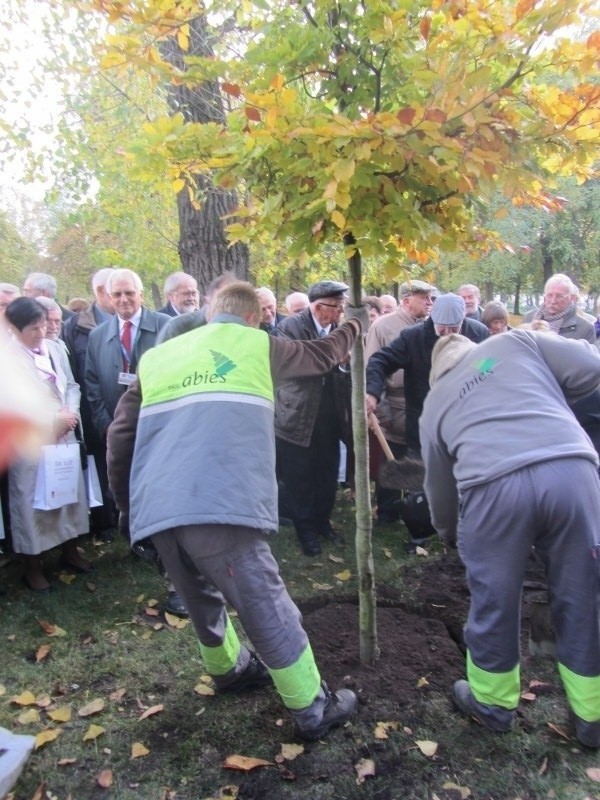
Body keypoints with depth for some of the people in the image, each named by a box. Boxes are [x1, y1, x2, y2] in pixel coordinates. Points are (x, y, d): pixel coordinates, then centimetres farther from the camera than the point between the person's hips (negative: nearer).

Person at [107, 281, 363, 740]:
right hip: (219, 506, -5)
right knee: (267, 609, 7)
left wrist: (129, 503, 26)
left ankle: (229, 670, 45)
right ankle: (314, 709, 21)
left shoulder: (158, 356, 22)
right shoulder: (257, 345, 12)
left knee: (203, 600, 26)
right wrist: (352, 329, 48)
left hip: (157, 510, 5)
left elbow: (121, 436, 17)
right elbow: (322, 356, 28)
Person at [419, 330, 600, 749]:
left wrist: (448, 531, 50)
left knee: (494, 600, 19)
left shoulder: (435, 401, 27)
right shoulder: (516, 341, 24)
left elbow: (439, 482, 33)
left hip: (493, 486, 0)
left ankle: (493, 702, 40)